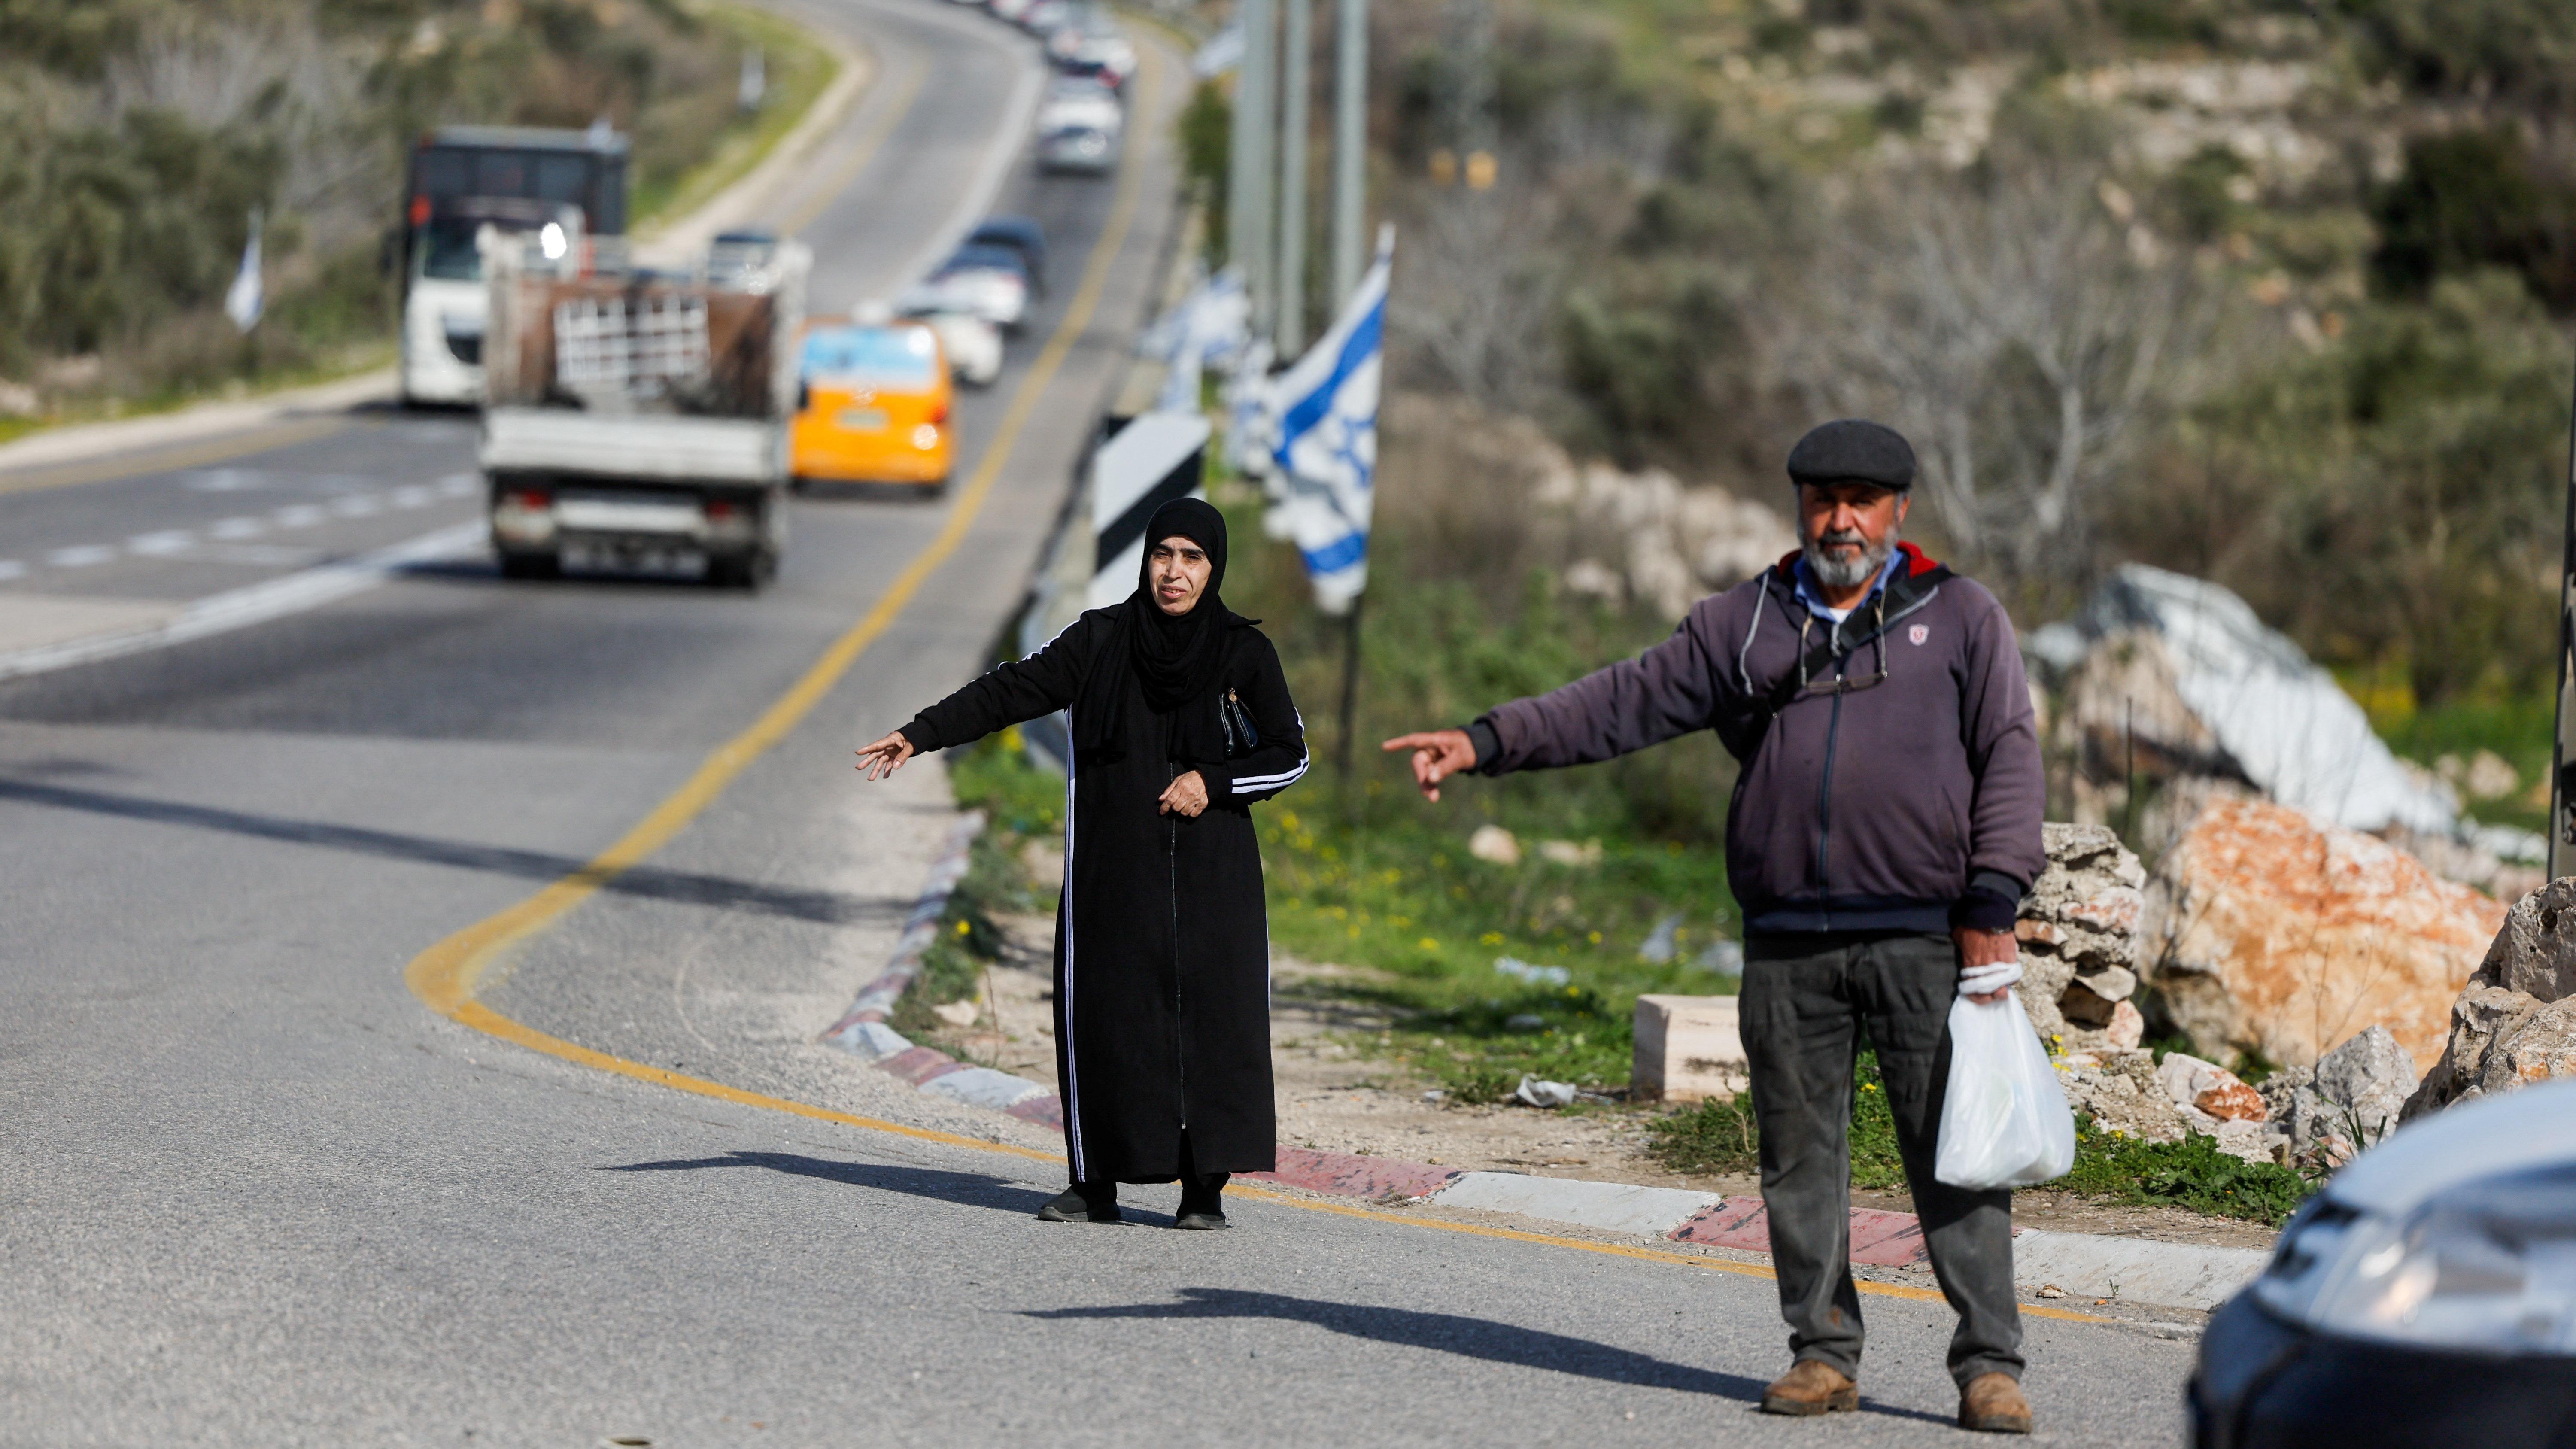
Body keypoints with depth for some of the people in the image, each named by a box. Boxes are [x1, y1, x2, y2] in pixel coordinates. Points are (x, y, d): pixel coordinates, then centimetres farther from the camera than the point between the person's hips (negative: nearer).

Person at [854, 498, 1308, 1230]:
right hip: (1113, 870, 1)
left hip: (1210, 873, 0)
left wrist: (1214, 781, -8)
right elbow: (1012, 692, -1)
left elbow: (1289, 754, 7)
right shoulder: (1102, 640, 2)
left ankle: (1205, 1188, -4)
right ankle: (1096, 1185, 3)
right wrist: (920, 735, -10)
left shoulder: (1244, 653, 2)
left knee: (1214, 1014, -7)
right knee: (1103, 1013, -3)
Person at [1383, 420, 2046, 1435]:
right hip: (1788, 948, 3)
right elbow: (1623, 704, 12)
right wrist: (1487, 743, 2)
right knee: (1798, 1154, 3)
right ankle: (1824, 1352, 12)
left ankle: (1988, 1364, -3)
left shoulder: (1959, 619, 8)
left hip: (1925, 940, -3)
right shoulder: (1746, 625, 15)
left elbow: (2009, 759, 3)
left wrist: (1991, 904, -8)